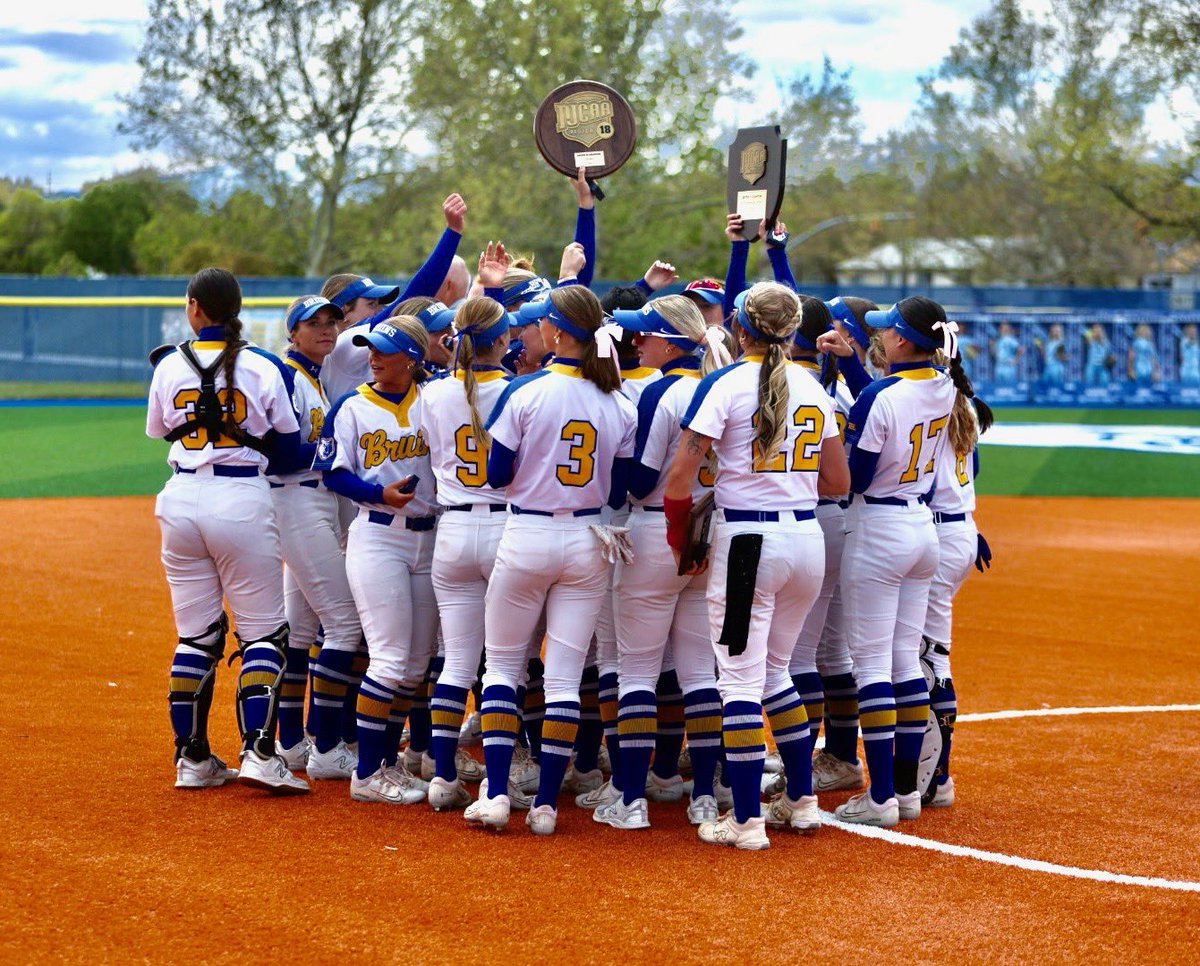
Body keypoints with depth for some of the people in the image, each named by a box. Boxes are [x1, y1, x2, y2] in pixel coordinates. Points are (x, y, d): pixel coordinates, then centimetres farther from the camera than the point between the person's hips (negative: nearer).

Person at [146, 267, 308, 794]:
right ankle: (258, 752, -9)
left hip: (182, 500, 3)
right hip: (243, 500, -3)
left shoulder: (169, 366, 1)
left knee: (195, 635, 11)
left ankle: (192, 757, 14)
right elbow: (289, 449, 1)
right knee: (263, 632, 3)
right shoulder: (263, 367, -4)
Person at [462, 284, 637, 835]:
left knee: (502, 665, 10)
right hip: (587, 543, 3)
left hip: (526, 538, -3)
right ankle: (546, 804, 4)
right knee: (564, 676, 5)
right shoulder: (618, 403, -2)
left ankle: (495, 794, 1)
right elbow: (620, 490, 2)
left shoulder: (523, 392, -12)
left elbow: (497, 474, -6)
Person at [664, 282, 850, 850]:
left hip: (747, 542, -6)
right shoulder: (812, 388, 8)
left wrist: (679, 540, 0)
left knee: (740, 679, -1)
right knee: (775, 671, 21)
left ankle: (747, 820, -1)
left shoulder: (726, 383, -8)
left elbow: (680, 475, -13)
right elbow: (838, 482, 12)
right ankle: (802, 800, 24)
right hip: (808, 539, 6)